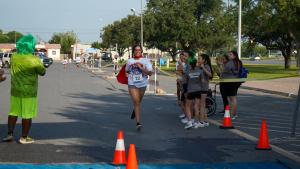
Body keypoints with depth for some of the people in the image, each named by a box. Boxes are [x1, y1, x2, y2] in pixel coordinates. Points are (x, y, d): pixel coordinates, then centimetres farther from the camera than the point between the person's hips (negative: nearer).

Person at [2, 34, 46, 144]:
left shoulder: (14, 57, -2)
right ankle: (24, 138, 10)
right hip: (29, 92, -5)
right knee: (27, 115, 4)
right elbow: (42, 72, -6)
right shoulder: (34, 60, -18)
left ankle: (10, 134, 17)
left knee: (13, 112, 16)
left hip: (15, 91, 5)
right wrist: (40, 63, 11)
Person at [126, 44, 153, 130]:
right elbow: (126, 71, 23)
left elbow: (150, 73, -12)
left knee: (138, 102, 19)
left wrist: (141, 68, -20)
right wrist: (128, 75, 7)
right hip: (132, 84, -1)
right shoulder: (130, 61, 3)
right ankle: (138, 123, -12)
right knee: (136, 102, -10)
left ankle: (135, 110, 54)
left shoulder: (145, 60, -4)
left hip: (142, 84, 1)